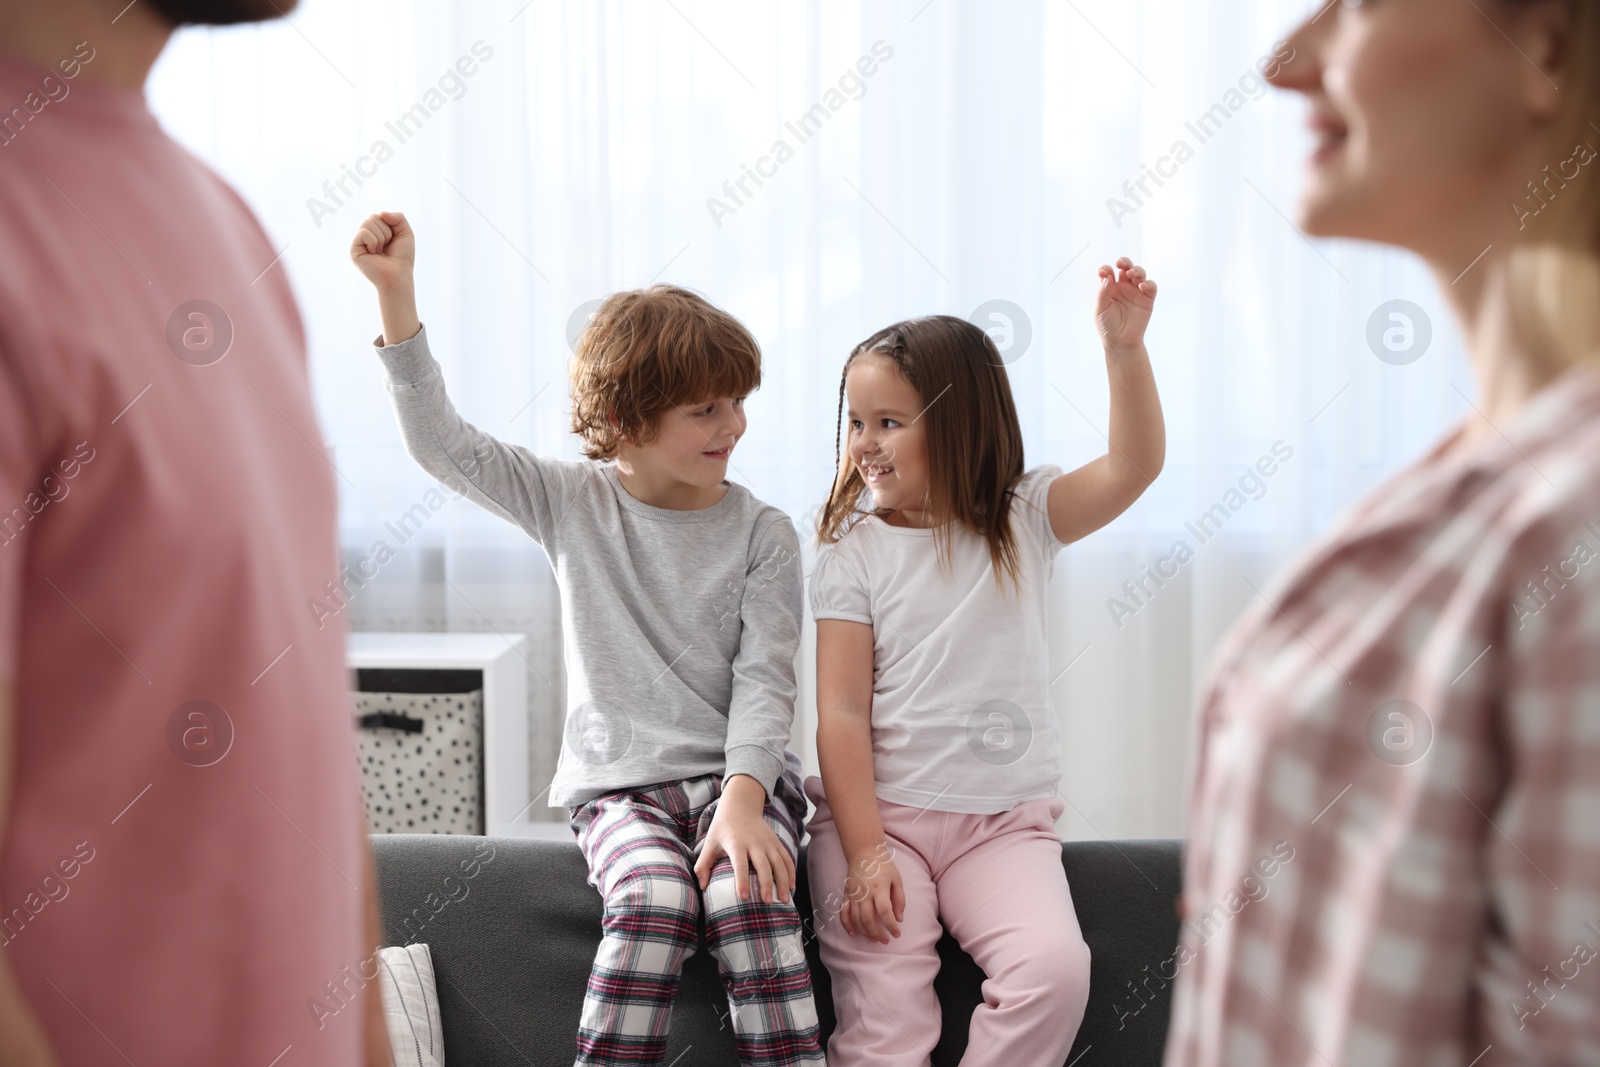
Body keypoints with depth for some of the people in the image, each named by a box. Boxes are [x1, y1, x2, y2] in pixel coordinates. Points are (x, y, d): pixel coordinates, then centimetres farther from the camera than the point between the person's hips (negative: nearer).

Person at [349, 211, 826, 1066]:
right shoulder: (572, 504, 5)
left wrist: (743, 798, -22)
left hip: (736, 771, 0)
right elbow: (441, 442, 1)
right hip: (616, 782, 0)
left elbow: (764, 681, -5)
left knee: (750, 899, -30)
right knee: (654, 898, -30)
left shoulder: (761, 533, 2)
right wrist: (395, 294, -7)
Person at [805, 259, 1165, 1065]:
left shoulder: (1024, 520, 5)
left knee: (1055, 968, -23)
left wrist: (1125, 348, -23)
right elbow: (842, 713, -6)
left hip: (1004, 819, 1)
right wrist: (864, 854, -15)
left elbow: (1134, 466, -11)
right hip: (879, 814, -1)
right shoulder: (852, 555, 0)